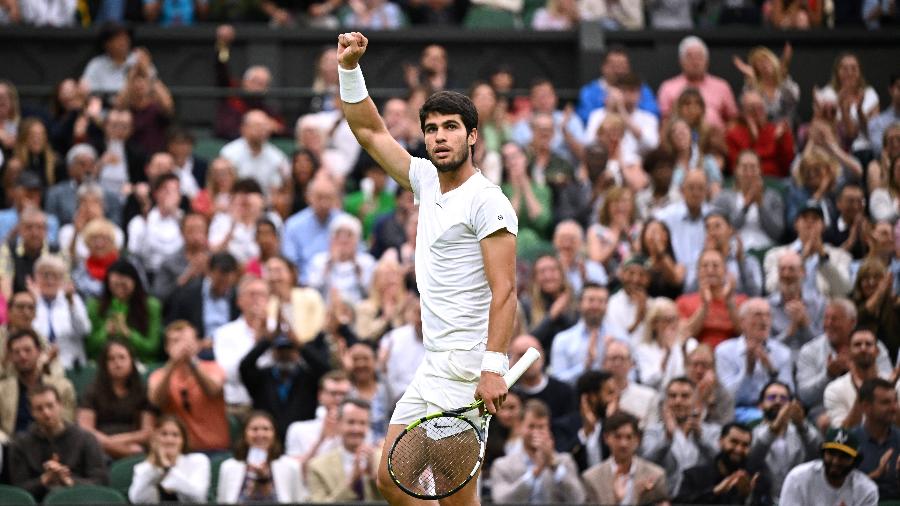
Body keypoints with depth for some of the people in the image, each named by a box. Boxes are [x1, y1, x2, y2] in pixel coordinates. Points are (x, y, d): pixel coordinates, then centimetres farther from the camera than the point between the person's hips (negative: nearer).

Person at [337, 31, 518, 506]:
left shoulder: (487, 200, -10)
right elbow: (370, 131, 23)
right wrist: (349, 68, 11)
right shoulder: (426, 180, 14)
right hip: (433, 368, 9)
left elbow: (504, 292, -17)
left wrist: (493, 368, -26)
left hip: (467, 371, -9)